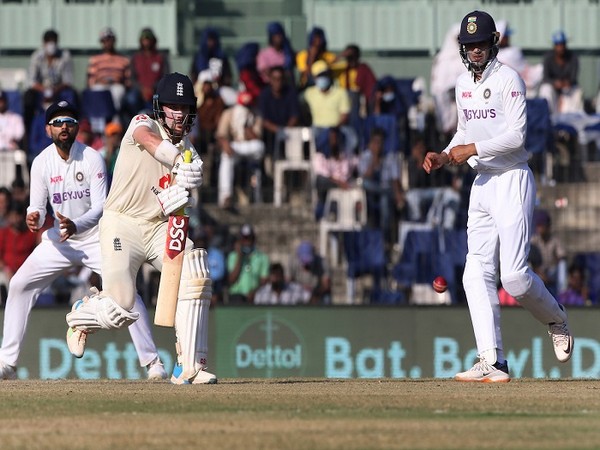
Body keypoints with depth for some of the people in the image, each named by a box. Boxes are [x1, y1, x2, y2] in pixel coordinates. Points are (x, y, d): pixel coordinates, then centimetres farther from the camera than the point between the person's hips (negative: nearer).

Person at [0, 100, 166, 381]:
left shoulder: (92, 159, -16)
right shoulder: (42, 163, -7)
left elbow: (100, 207, -21)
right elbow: (37, 207, -3)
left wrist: (76, 225, -39)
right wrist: (33, 218, -28)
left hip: (95, 238, -3)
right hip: (59, 240, 3)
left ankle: (151, 361, -8)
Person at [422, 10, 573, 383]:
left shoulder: (508, 79, -10)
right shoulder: (464, 84, 14)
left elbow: (516, 136, -17)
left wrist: (473, 150, -19)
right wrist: (444, 157, 8)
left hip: (512, 180, -8)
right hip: (482, 184, 8)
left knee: (514, 274, -14)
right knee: (477, 274, -3)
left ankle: (556, 319, 17)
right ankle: (493, 363, -6)